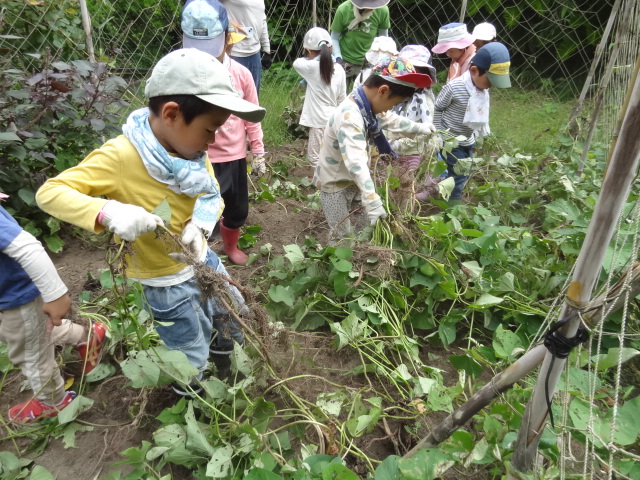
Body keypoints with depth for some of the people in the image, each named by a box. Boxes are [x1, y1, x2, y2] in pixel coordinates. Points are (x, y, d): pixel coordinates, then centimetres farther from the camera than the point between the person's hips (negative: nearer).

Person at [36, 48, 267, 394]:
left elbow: (212, 196, -2)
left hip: (201, 258, 7)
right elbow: (48, 193, -27)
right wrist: (107, 212, -46)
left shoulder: (191, 146, -9)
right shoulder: (120, 157, -29)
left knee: (237, 322, 27)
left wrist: (199, 225, -24)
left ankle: (222, 361, 58)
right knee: (191, 364, 14)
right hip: (167, 281, -6)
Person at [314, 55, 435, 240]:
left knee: (365, 228, 17)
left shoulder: (368, 105, -5)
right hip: (334, 184, -9)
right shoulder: (349, 116, -34)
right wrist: (374, 204, -50)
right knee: (342, 236, 2)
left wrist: (419, 128, 29)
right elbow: (356, 163, -44)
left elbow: (390, 119, 18)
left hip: (355, 181, 9)